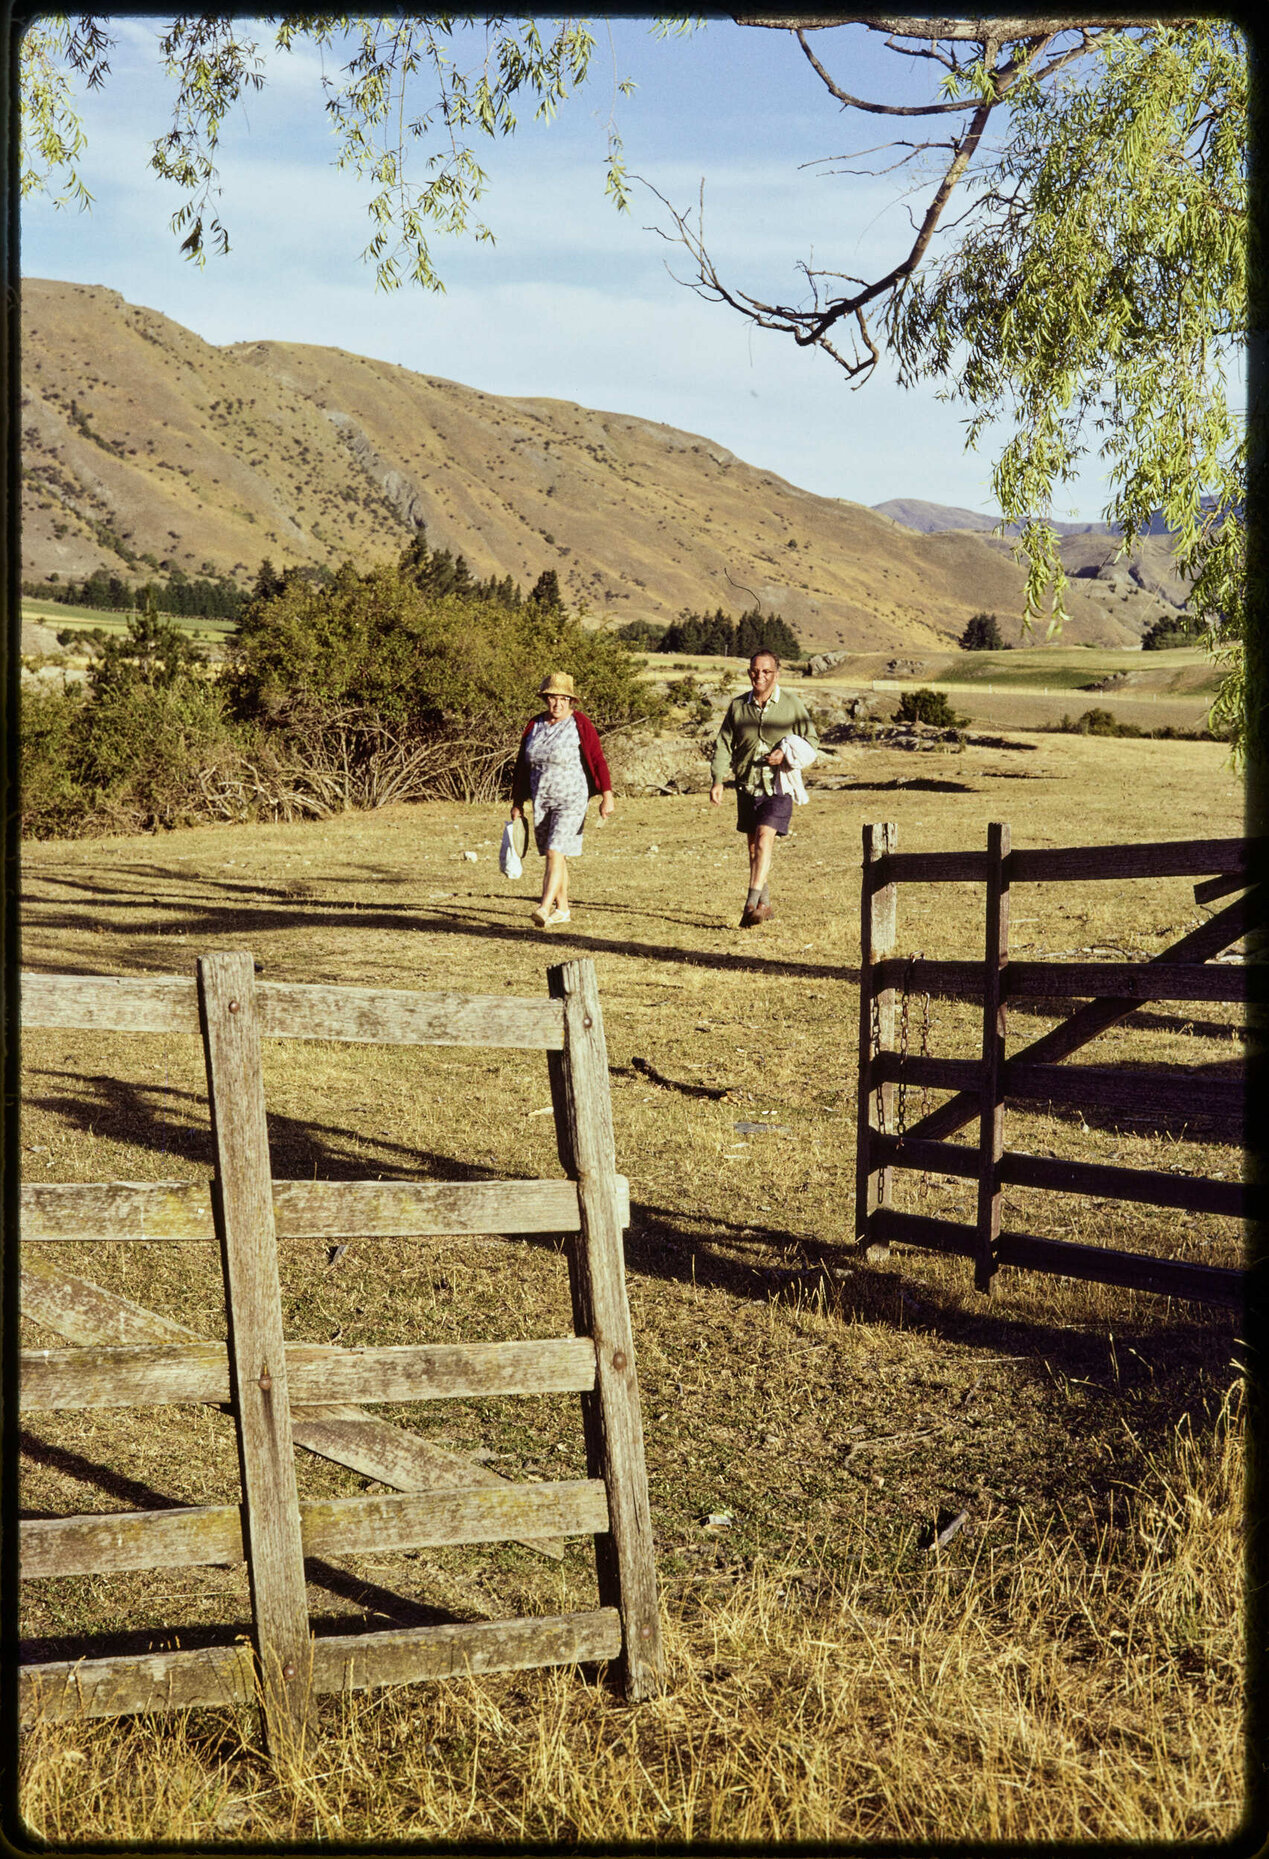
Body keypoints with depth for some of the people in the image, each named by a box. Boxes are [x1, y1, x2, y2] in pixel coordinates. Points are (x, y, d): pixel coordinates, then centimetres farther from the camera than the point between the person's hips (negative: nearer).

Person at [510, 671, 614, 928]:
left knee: (555, 852, -15)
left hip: (571, 800, -6)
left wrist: (607, 796, -15)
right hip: (541, 801, 6)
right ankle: (562, 909, 22)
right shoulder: (534, 725, 8)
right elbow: (522, 764, 13)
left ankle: (544, 909, -20)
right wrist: (517, 802, 13)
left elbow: (597, 760, -9)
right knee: (553, 856, 11)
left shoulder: (580, 725, -7)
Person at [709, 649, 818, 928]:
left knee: (765, 837, -20)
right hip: (747, 786, 4)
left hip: (779, 785, -4)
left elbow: (811, 740, 5)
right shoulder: (738, 706, 5)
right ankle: (764, 904, 26)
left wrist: (786, 755, -14)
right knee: (753, 844, 11)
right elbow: (724, 745, 7)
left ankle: (752, 903, -24)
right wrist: (717, 780, -5)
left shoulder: (792, 704, -1)